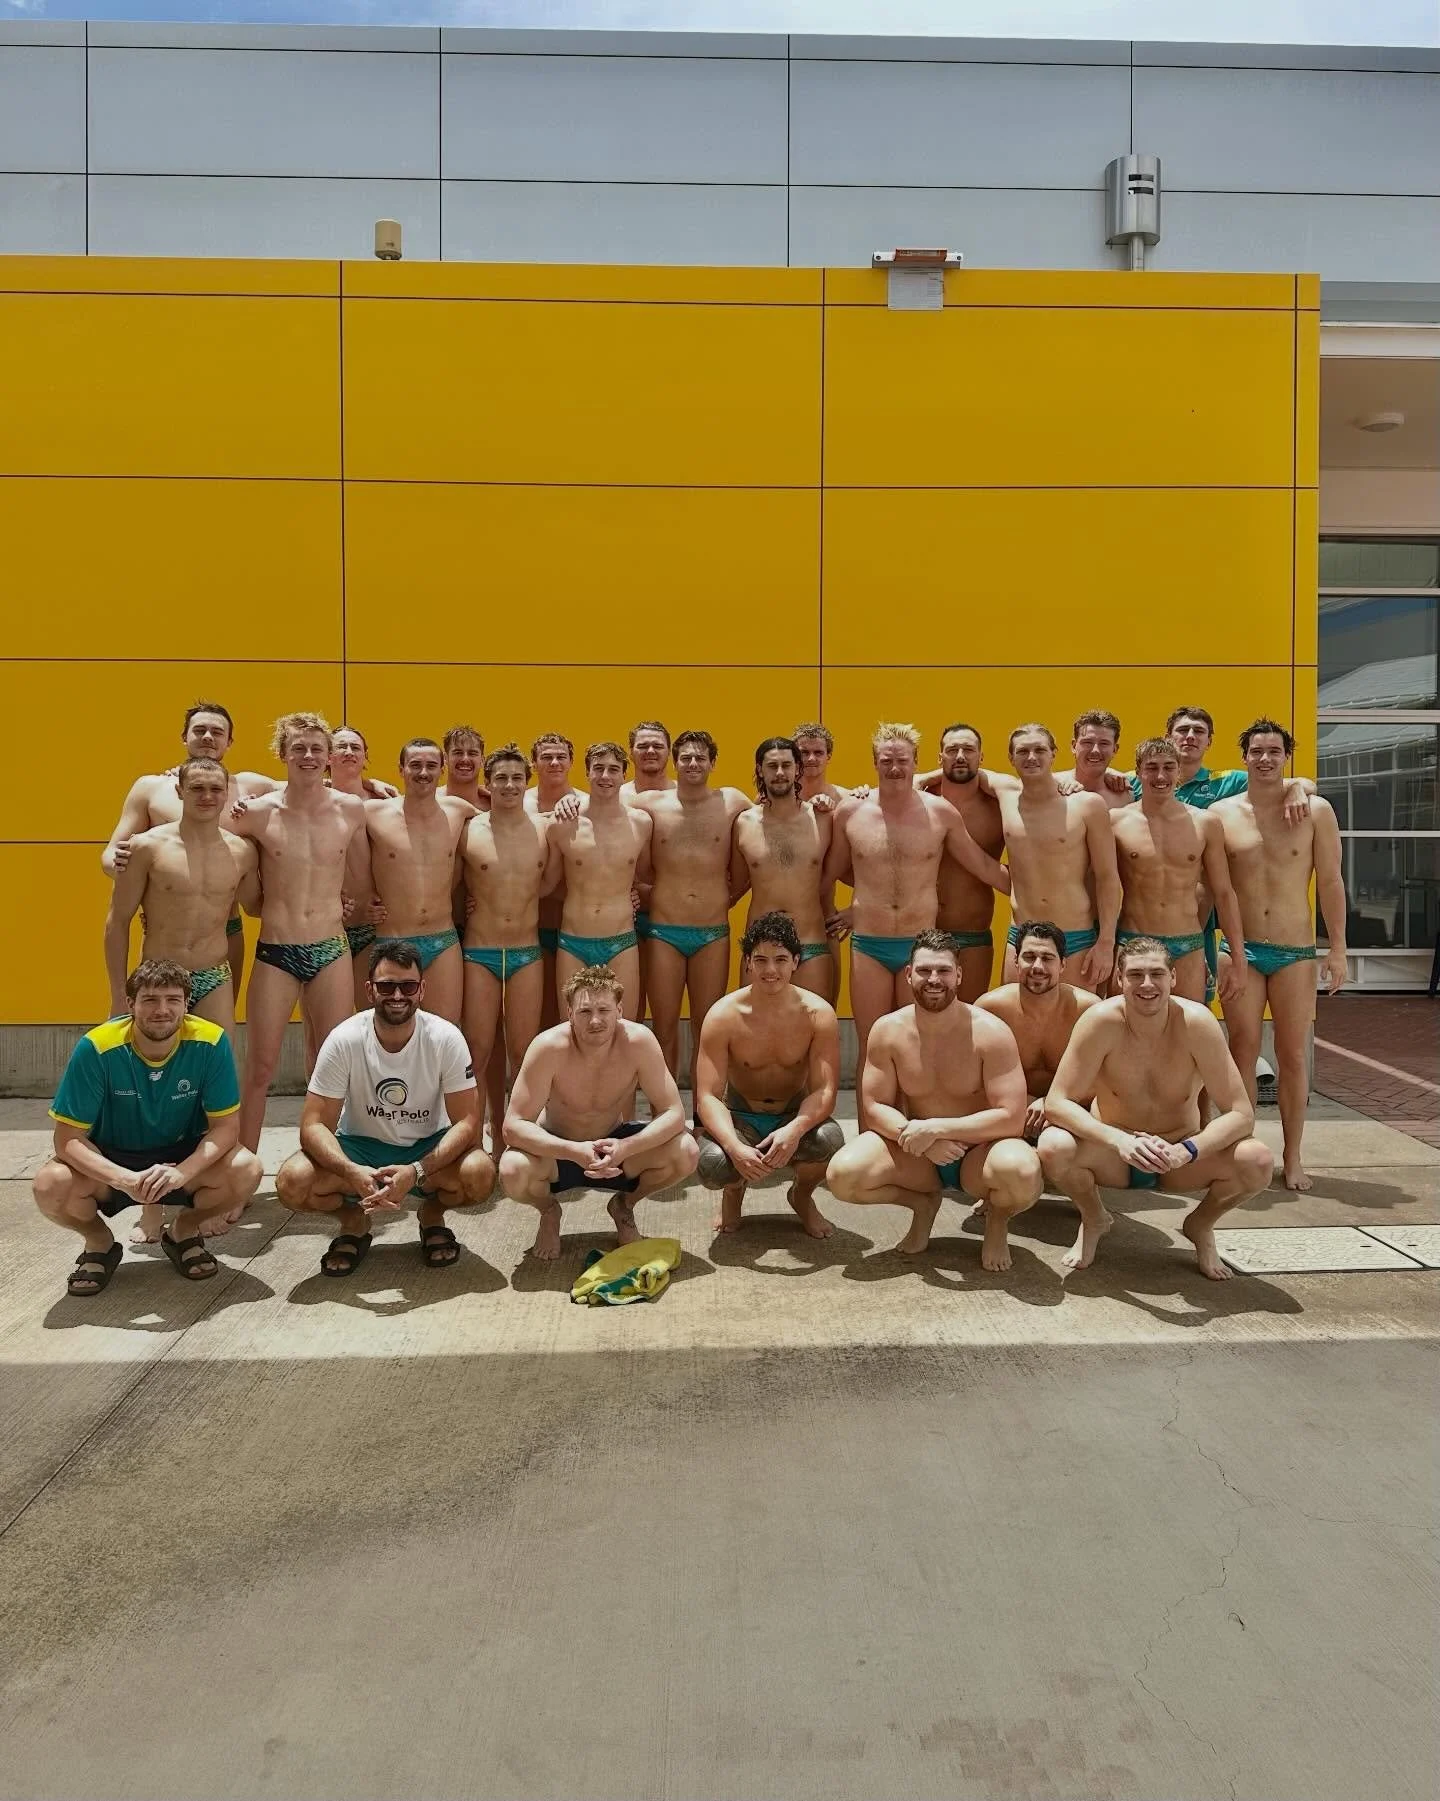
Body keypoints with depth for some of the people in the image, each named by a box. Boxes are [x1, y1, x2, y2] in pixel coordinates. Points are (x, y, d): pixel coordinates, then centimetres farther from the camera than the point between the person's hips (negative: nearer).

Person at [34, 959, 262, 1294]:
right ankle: (100, 1242, 6)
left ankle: (184, 1232, 7)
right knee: (51, 1185, -30)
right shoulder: (97, 1048, -22)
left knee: (246, 1171, -27)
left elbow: (225, 1127, -15)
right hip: (111, 1163, 0)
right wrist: (126, 1180, -36)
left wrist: (183, 1172, -35)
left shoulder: (210, 1043, -20)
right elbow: (68, 1139, -19)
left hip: (183, 1158, 1)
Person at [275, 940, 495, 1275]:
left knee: (480, 1174, -31)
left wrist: (415, 1172, -35)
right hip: (359, 1147, 1)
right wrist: (352, 1172, -38)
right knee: (292, 1181, -28)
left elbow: (467, 1122, -18)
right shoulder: (344, 1040, -18)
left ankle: (432, 1216, 5)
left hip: (428, 1149, 0)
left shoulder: (446, 1038, -19)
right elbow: (314, 1125, -18)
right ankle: (353, 1222, 5)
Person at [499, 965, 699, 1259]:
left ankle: (624, 1205, 9)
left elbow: (673, 1113, -21)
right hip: (559, 1152, -1)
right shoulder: (549, 1047, -27)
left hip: (615, 1146, 2)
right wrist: (574, 1151, -43)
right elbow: (513, 1126, -28)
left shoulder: (639, 1041, -23)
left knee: (686, 1153, -25)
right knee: (512, 1171, -35)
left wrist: (625, 1147, -38)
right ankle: (548, 1211, 5)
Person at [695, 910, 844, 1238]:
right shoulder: (723, 1016, -16)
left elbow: (824, 1091, -18)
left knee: (829, 1138, -34)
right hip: (740, 1118, -1)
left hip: (794, 1116, 1)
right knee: (712, 1163, -34)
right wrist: (735, 1146, -39)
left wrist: (795, 1130, -41)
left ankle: (802, 1193, 5)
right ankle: (734, 1190, 9)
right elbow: (708, 1096, -20)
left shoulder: (818, 1014, -14)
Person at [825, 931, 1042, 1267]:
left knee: (1022, 1170, -37)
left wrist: (937, 1128, -28)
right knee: (842, 1173, -24)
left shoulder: (990, 1032, -18)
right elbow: (875, 1107, -5)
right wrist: (911, 1134, -26)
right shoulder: (888, 1031, -10)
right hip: (916, 1155, 3)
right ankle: (924, 1203, 10)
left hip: (980, 1151, -2)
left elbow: (1011, 1117, -21)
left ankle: (998, 1217, 5)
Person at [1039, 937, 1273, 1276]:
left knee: (1257, 1161, -25)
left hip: (1179, 1162, 1)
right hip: (1111, 1156, -1)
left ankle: (1200, 1225, 9)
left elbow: (1241, 1114, -19)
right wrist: (1119, 1140, -38)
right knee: (1053, 1148, -32)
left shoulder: (1197, 1022, -20)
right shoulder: (1101, 1021, -22)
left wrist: (1186, 1150, -36)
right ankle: (1093, 1220, 4)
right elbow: (1056, 1103, -23)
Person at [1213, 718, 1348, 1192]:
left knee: (1292, 1055, 7)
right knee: (1243, 1051, 4)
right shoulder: (1222, 814, 0)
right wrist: (1226, 949, -2)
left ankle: (1292, 1157, 18)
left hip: (1296, 952, 0)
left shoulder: (1315, 811, 0)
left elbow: (1330, 882, 1)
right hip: (1241, 950, 0)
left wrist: (1338, 948, -2)